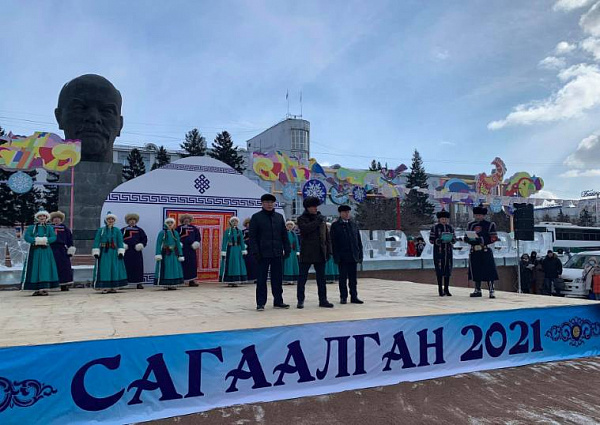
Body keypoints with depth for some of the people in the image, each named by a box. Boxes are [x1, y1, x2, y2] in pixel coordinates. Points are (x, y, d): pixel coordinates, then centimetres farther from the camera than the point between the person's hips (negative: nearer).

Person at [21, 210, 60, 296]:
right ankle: (36, 289, 1)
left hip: (45, 251, 0)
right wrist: (36, 241, -16)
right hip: (34, 251, 0)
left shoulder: (49, 228, 11)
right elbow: (26, 236, -4)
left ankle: (44, 289, -5)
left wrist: (44, 240, -17)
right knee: (34, 269, -2)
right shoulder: (32, 227, 10)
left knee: (45, 269, -5)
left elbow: (54, 237, -3)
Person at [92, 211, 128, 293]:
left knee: (115, 269, 2)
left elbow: (120, 242, 2)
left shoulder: (117, 230, 7)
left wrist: (121, 252, -8)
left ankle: (113, 287, 9)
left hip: (114, 253, 2)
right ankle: (105, 287, -3)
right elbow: (96, 242, 0)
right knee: (104, 269, -5)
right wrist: (96, 252, -9)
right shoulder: (100, 230, 5)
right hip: (103, 253, -1)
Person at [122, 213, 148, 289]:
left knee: (138, 267, -1)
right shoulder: (123, 230, 11)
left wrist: (141, 245, -5)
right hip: (126, 252, 0)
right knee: (126, 267, -1)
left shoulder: (139, 230, 12)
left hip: (136, 251, 1)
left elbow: (144, 239, 10)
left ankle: (139, 283, 4)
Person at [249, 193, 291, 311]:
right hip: (263, 254, -4)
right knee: (261, 279, 2)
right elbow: (252, 237, -4)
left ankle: (278, 301, 19)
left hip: (277, 253, 4)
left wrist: (287, 249, 6)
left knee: (278, 279, 9)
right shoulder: (256, 217, -1)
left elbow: (284, 235, 13)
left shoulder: (279, 217, 11)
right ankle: (260, 303, 9)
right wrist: (255, 252, -12)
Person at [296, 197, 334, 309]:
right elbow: (305, 228, -23)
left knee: (321, 278, 9)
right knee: (302, 277, 2)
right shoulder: (302, 219, -1)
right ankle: (300, 300, 10)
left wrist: (328, 250, 7)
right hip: (306, 254, -4)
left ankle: (323, 300, 17)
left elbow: (327, 236, 14)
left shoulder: (321, 218, 13)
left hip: (320, 253, 5)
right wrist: (317, 221, -19)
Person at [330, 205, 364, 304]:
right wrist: (336, 256, -11)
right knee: (343, 277, 3)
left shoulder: (353, 224, 11)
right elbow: (333, 242, -5)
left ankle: (354, 297, 14)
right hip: (342, 257, -3)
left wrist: (360, 254, 5)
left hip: (353, 256, 4)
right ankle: (343, 297, 11)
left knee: (353, 278, 8)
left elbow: (359, 240, 12)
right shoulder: (335, 225, -1)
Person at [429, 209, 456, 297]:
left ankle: (446, 289, 13)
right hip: (438, 252, -4)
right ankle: (440, 289, 4)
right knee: (440, 270, -3)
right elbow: (431, 240, -3)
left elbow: (454, 240, 11)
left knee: (448, 270, 5)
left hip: (448, 251, 4)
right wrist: (440, 240, -20)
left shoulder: (450, 228, 11)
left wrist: (450, 240, -12)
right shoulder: (435, 227, 0)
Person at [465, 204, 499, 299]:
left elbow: (494, 238, -6)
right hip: (474, 251, 4)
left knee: (489, 271, -6)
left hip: (486, 251, -4)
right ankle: (477, 290, 19)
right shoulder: (470, 224, 13)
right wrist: (470, 240, -6)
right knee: (475, 271, 8)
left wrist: (482, 240, -20)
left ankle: (491, 291, -3)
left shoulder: (490, 224, 1)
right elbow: (466, 237, 17)